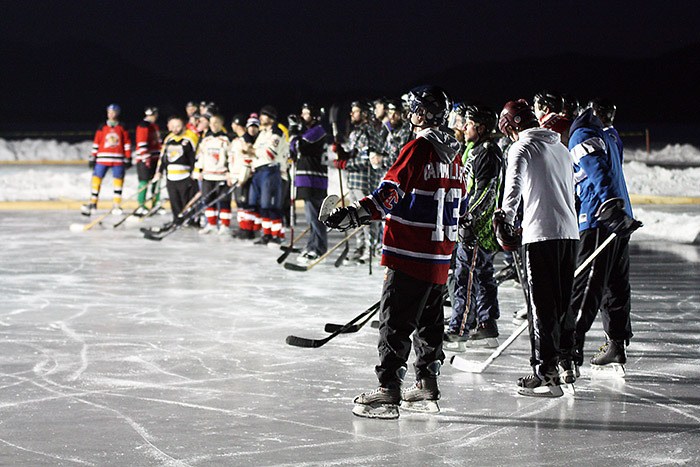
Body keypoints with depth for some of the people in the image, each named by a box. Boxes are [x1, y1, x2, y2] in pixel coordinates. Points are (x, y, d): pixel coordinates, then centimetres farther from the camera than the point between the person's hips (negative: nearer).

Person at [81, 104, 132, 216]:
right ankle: (93, 203, 3)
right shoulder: (102, 127, 7)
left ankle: (116, 205, 7)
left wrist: (128, 158, 2)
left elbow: (127, 143, 7)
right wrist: (93, 157, 3)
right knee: (96, 179, -4)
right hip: (102, 158, 0)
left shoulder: (122, 128, 6)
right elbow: (96, 142, 8)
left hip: (118, 160, 0)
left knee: (118, 181, 0)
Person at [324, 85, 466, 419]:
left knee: (395, 322, -6)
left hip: (410, 254, -8)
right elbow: (458, 205, 21)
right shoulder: (452, 154, 12)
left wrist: (355, 214, -28)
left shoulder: (418, 148, -12)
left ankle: (388, 390, -8)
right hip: (440, 256, 8)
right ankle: (426, 386, 21)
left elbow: (390, 193, -23)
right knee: (429, 322, 16)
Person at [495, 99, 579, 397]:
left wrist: (505, 218, -26)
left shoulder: (522, 148, -2)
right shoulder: (561, 149, 21)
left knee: (541, 303, -5)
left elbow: (514, 185, -18)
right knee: (562, 301, 16)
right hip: (570, 232, 7)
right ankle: (566, 363, 22)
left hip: (541, 234, -7)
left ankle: (546, 373, -7)